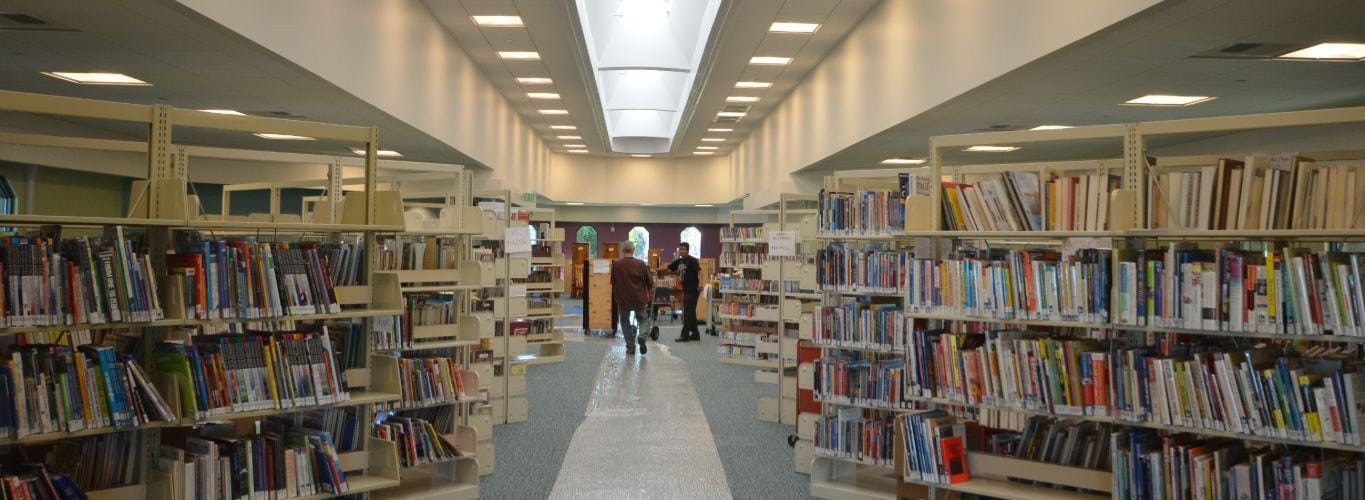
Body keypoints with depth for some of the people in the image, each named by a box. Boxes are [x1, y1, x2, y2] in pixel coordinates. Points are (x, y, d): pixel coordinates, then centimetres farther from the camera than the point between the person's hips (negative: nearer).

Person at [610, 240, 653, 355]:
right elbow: (650, 282, -3)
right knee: (642, 319, 21)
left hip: (623, 298, 0)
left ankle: (630, 347, 10)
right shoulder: (640, 264, -11)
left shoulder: (616, 264, -10)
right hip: (639, 298, 0)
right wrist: (648, 289, 20)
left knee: (625, 321, 16)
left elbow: (612, 282, 3)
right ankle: (642, 336, -6)